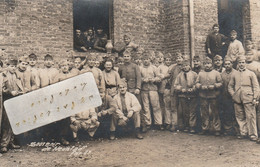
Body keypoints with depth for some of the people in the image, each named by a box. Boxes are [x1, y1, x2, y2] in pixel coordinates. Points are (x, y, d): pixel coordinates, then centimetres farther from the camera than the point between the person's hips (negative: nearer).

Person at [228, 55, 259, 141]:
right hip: (237, 99, 3)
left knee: (250, 116, -4)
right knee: (240, 117, 7)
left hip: (248, 98, -3)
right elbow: (230, 86, 18)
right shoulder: (234, 75, 14)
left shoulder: (251, 73, 7)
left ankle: (253, 134, 2)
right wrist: (233, 95, 3)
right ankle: (243, 132, 17)